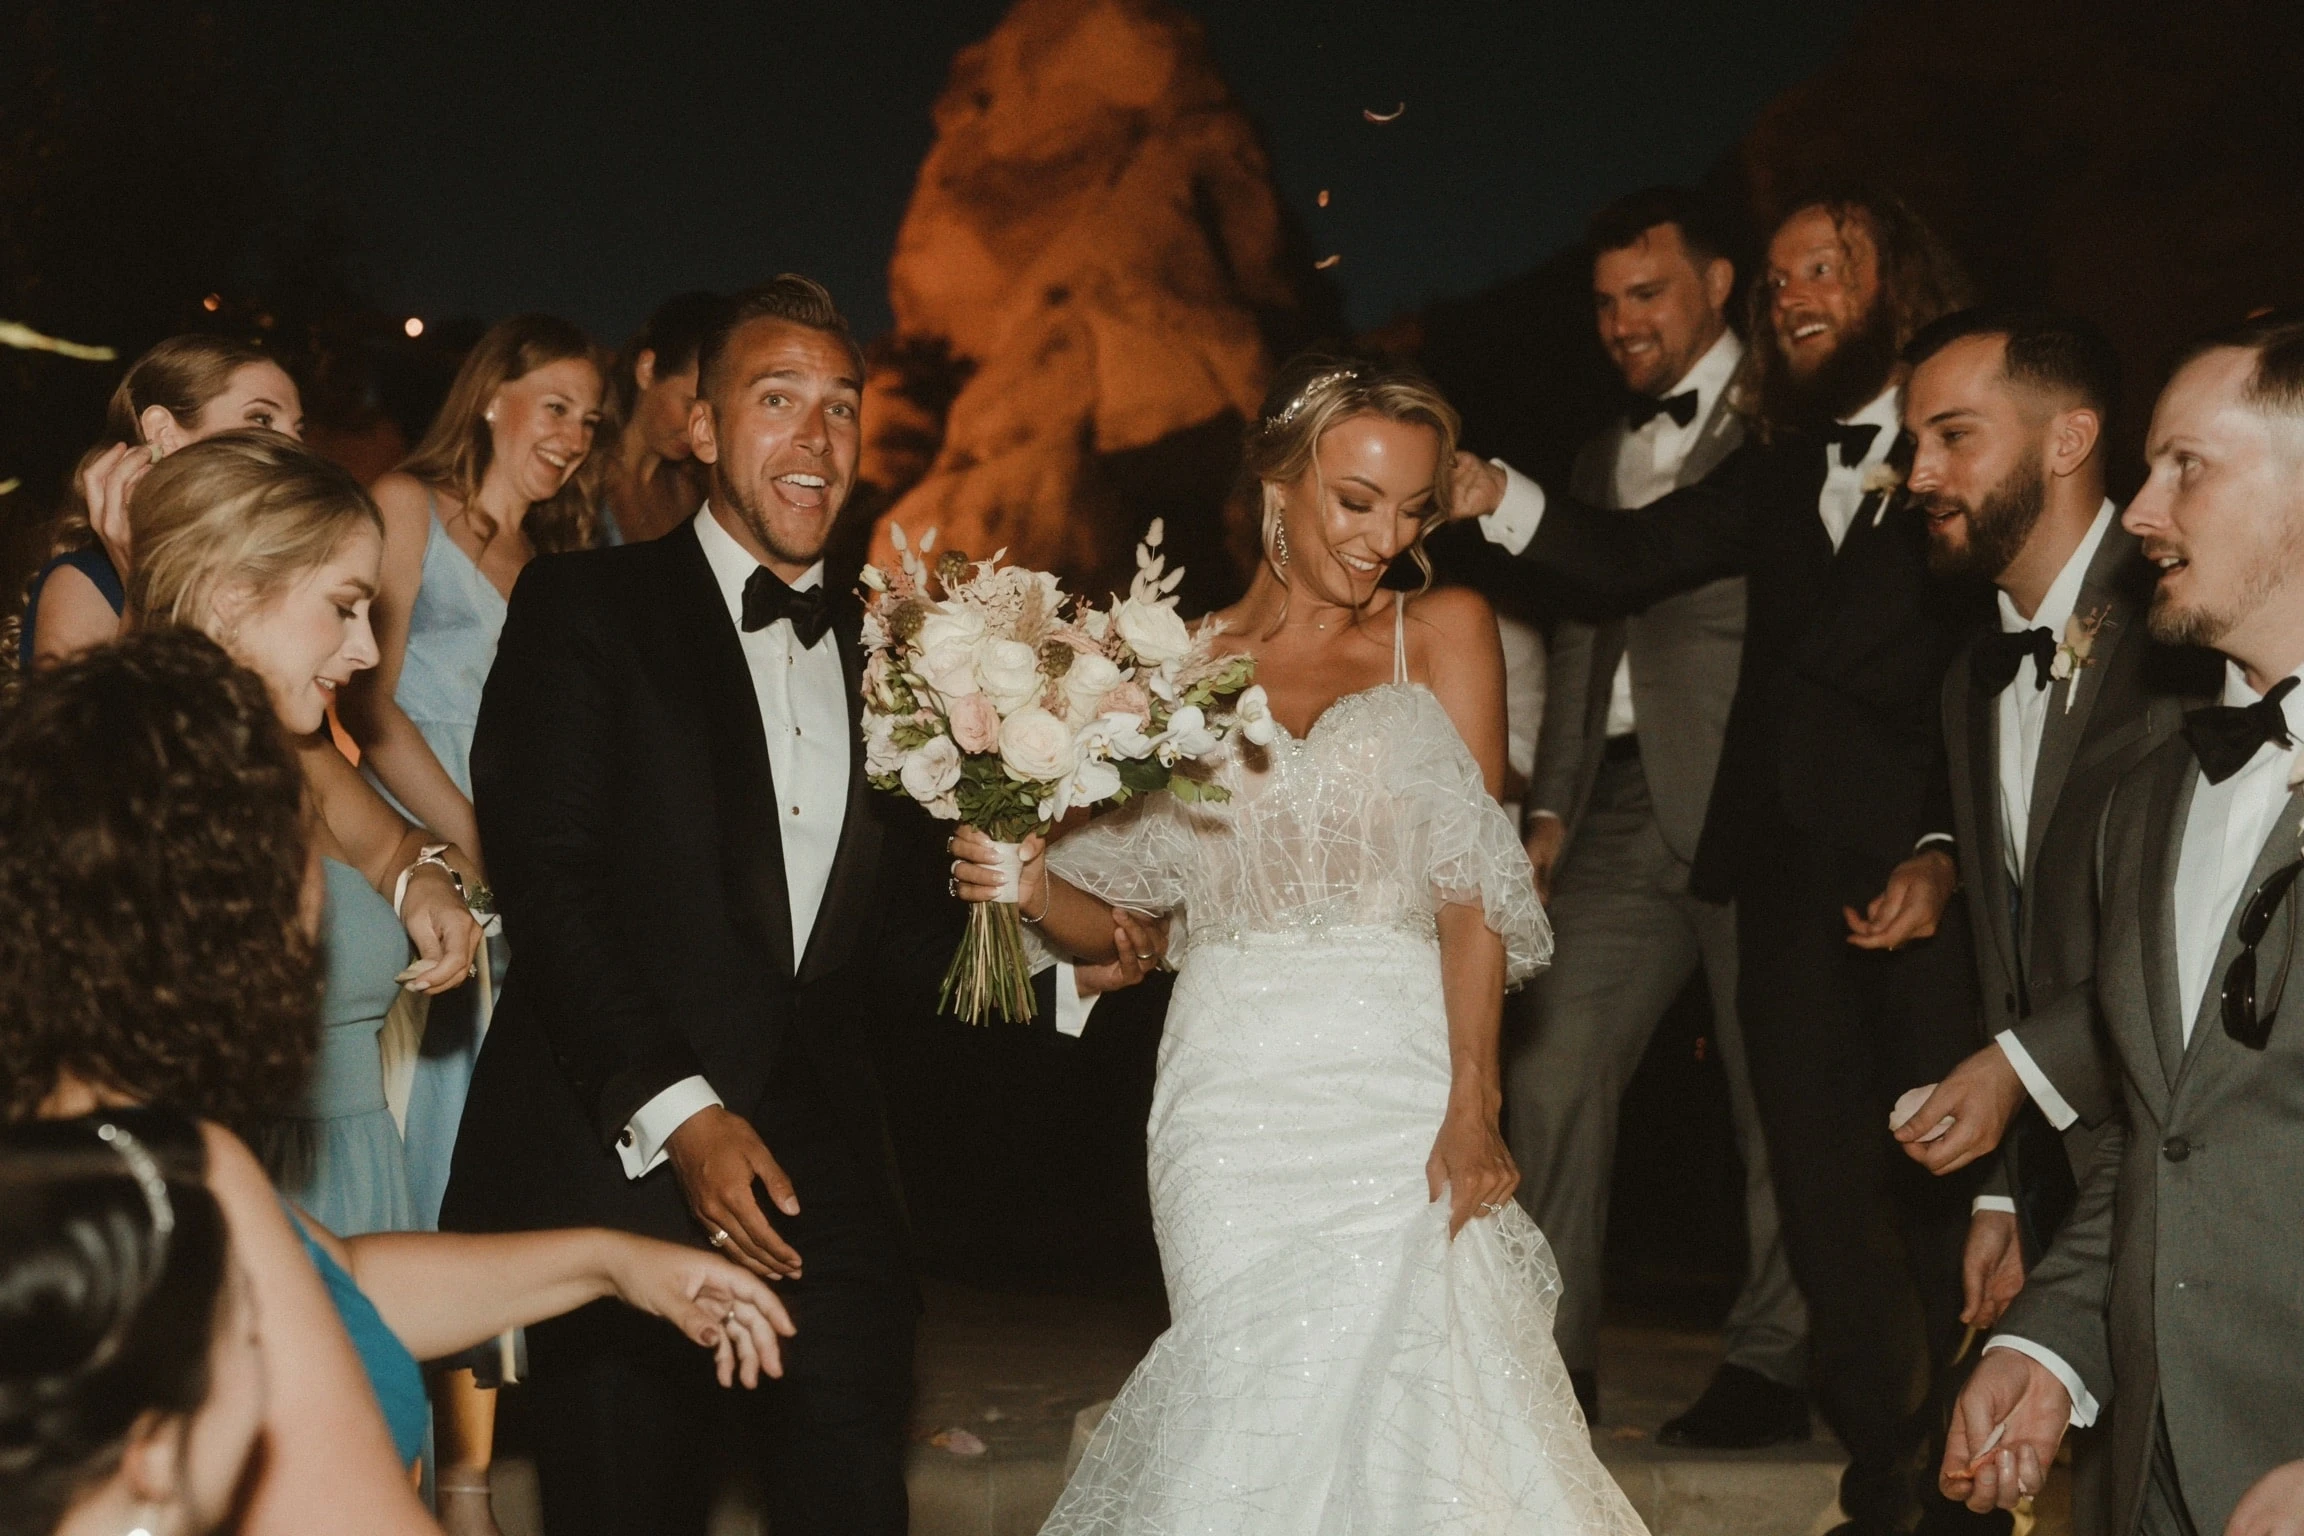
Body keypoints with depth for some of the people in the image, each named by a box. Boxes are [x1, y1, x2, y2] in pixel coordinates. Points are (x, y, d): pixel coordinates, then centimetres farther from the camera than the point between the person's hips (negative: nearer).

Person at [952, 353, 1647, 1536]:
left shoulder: (1444, 631, 7)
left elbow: (1473, 887, -3)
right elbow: (1117, 918, 12)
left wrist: (1473, 1106, -14)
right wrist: (1036, 889, -10)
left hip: (1404, 1086, -1)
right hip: (1232, 1094, 1)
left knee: (1411, 1393, -12)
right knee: (1260, 1407, -9)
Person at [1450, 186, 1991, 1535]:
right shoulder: (1783, 471, 19)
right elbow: (1629, 560, 10)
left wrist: (1945, 852, -15)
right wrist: (1495, 497, -7)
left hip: (1929, 879, -5)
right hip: (1792, 875, 6)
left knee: (1946, 1191, -2)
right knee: (1827, 1198, 7)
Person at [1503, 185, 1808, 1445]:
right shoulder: (1605, 457, 23)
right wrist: (1552, 809, 15)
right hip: (1625, 814, 7)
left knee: (1774, 1093, 1)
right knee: (1548, 1070, -2)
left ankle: (1771, 1365, 11)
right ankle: (1552, 1360, 4)